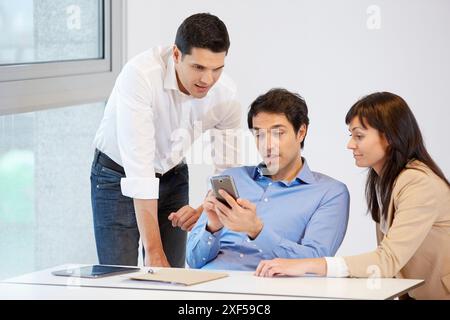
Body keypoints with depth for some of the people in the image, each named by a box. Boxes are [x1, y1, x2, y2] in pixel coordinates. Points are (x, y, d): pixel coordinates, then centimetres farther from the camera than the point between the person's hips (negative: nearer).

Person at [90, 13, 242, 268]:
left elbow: (227, 171, -9)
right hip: (119, 177, -4)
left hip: (174, 177, 4)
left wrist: (205, 211, -32)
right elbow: (139, 166, -35)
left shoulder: (226, 94, -19)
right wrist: (153, 251, -38)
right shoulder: (141, 74, -33)